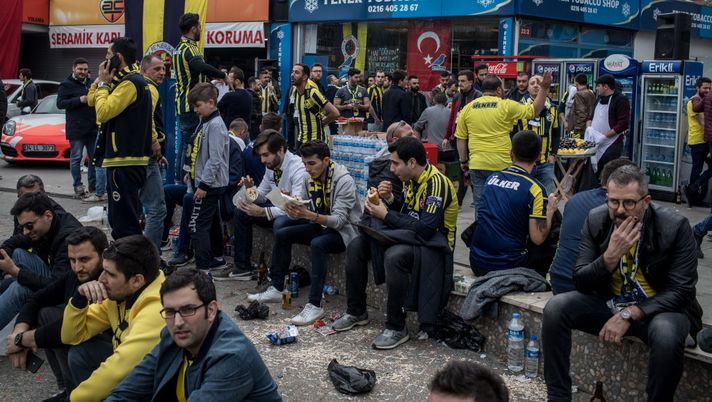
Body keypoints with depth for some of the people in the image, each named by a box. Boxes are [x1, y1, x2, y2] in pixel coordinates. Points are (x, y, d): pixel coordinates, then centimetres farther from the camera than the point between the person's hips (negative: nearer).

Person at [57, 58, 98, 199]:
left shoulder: (90, 84, 17)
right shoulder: (66, 85, -3)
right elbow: (60, 103, -12)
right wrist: (79, 100, -21)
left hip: (92, 128, 6)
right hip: (76, 128, -6)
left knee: (94, 157, 8)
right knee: (76, 158, 0)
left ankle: (93, 185, 18)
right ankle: (78, 187, 5)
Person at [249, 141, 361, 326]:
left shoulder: (344, 181, -21)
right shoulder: (309, 179, 1)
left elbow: (339, 220, -28)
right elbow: (302, 212, 2)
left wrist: (309, 215, -41)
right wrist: (292, 209, -23)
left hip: (344, 230, -8)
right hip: (322, 227, 8)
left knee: (317, 244, -35)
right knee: (282, 234, -1)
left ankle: (315, 305, -32)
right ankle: (276, 289, 6)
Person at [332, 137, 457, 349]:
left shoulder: (436, 184, -21)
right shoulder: (411, 180, 6)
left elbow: (425, 229, -27)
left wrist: (386, 216, -20)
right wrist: (389, 199, -3)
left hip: (432, 243, -9)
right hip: (408, 236, 9)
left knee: (394, 256, -37)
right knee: (356, 246, -1)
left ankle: (397, 328, -23)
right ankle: (356, 312, 11)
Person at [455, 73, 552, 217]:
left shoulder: (467, 109, 5)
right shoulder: (507, 106, -5)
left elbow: (461, 138, 8)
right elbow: (534, 110, 3)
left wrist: (463, 161, 17)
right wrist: (544, 89, 10)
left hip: (476, 164, 3)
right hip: (500, 165, -3)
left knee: (479, 204, 8)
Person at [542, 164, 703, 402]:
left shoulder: (676, 227, -15)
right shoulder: (596, 220, -6)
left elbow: (680, 291, -15)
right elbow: (580, 282, -6)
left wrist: (629, 315, -25)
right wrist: (611, 256, -26)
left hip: (657, 308, -3)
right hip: (608, 303, 3)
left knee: (666, 333, -37)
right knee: (555, 308, -20)